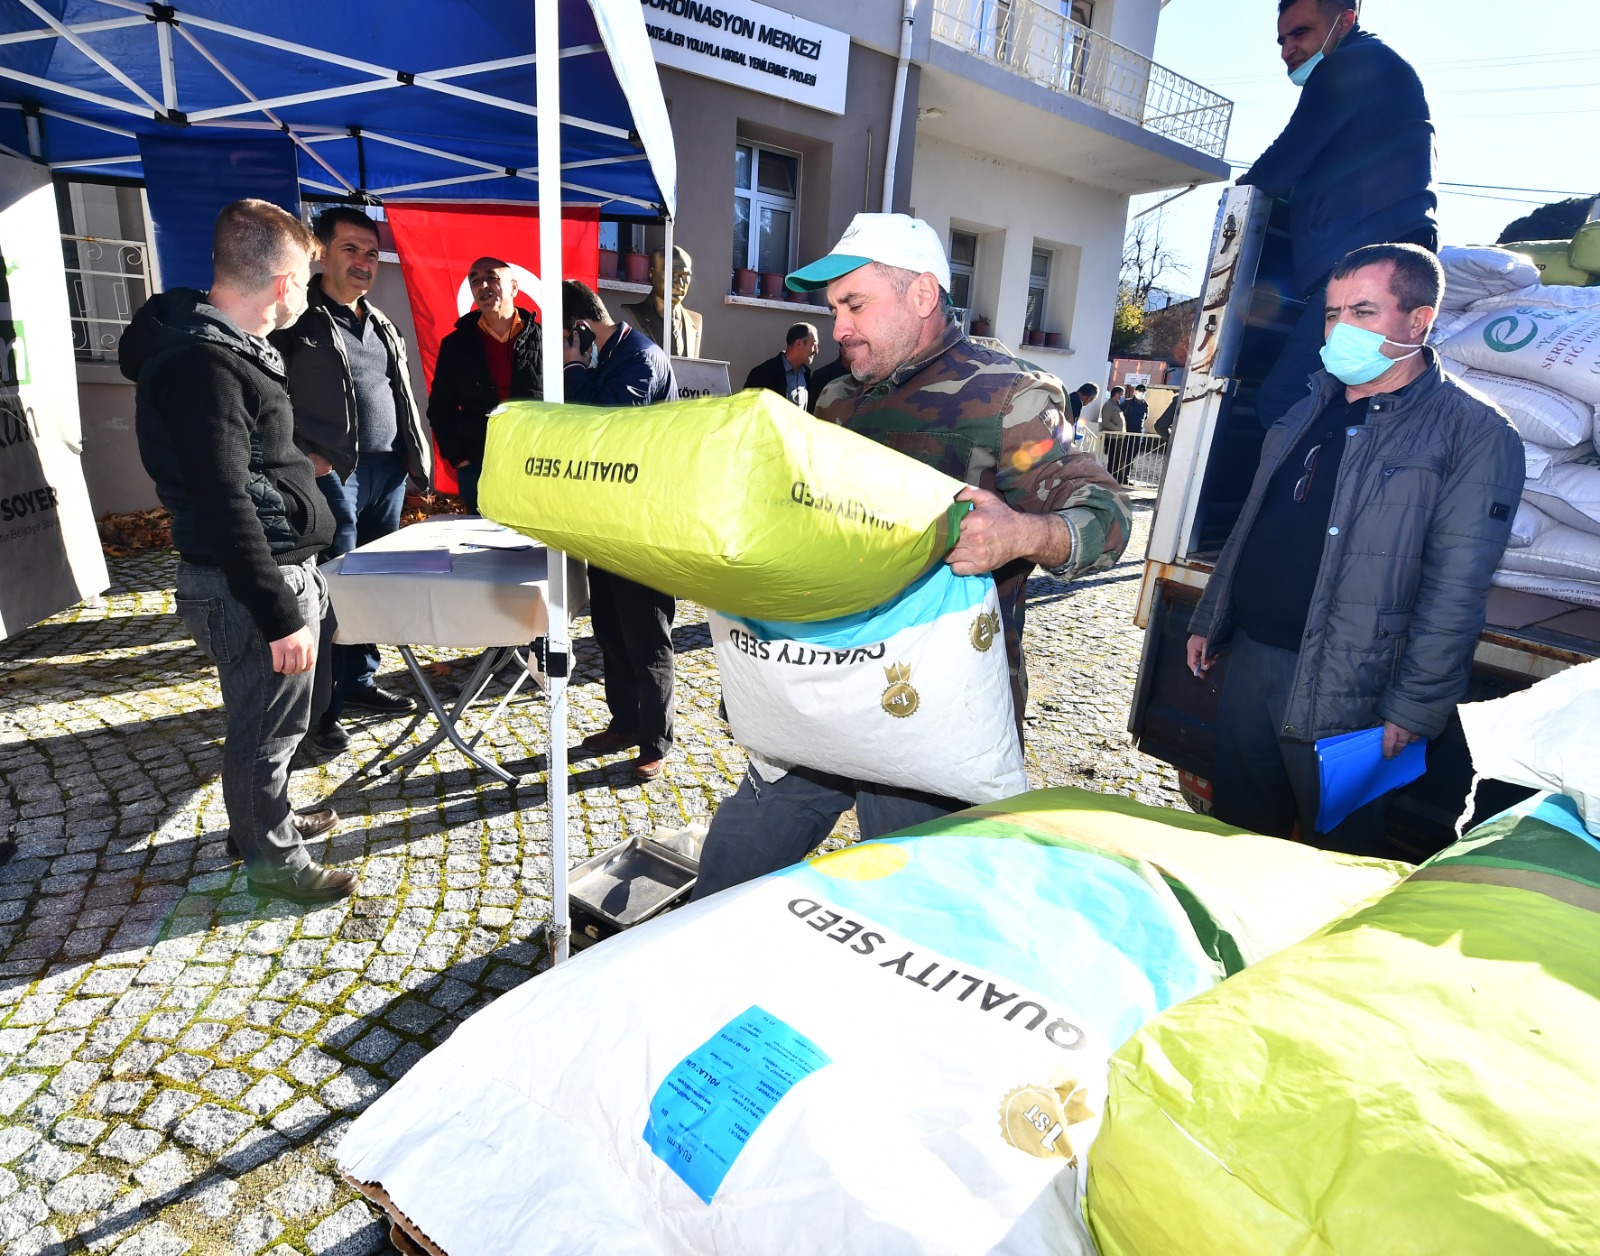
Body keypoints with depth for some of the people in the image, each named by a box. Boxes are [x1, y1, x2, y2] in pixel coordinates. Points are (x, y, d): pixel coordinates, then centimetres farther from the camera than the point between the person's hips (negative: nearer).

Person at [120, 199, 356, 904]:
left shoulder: (221, 346, 10)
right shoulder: (201, 367, -22)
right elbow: (223, 508, -25)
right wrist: (280, 617, -24)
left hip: (278, 571, 10)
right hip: (250, 587, -10)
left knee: (268, 722, 24)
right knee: (266, 731, 6)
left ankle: (261, 822, 43)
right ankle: (275, 861, 24)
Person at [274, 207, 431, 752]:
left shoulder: (380, 323, 19)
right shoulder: (297, 318, -4)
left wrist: (416, 453, 13)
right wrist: (301, 454, -15)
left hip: (388, 472, 7)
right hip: (333, 474, -7)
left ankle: (358, 680, 26)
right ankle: (321, 708, 4)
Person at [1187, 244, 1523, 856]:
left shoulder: (1473, 434, -9)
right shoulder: (1311, 409, 13)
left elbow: (1454, 592, -14)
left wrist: (1414, 710, -17)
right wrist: (1210, 618, 17)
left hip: (1341, 690, -6)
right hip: (1248, 656, 6)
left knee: (1341, 854, 8)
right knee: (1236, 830, 18)